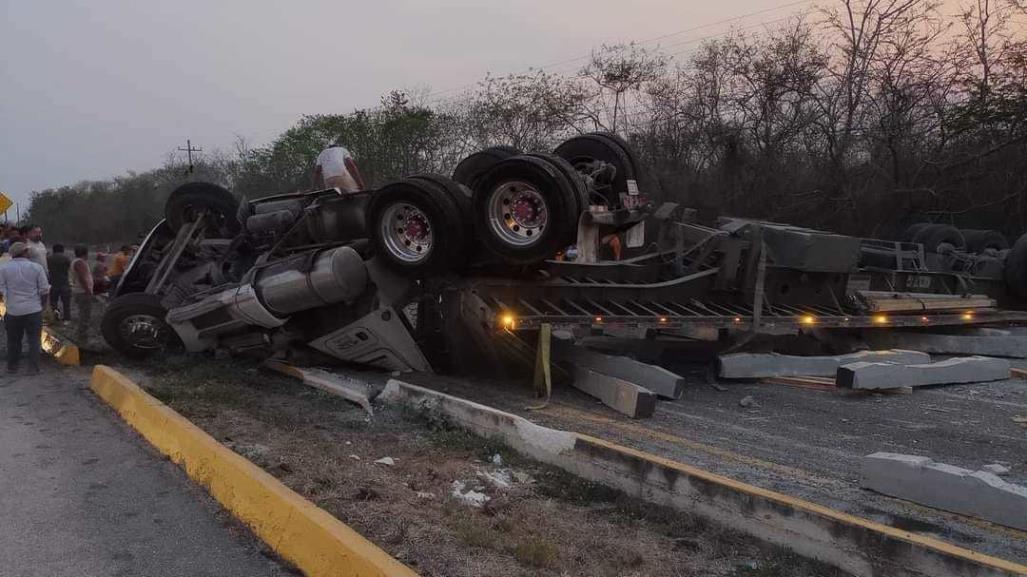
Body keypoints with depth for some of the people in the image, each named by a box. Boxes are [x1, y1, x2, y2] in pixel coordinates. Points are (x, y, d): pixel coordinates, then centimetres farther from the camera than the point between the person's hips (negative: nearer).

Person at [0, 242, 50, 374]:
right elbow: (44, 289, -4)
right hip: (34, 310, -1)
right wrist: (43, 305, 9)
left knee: (13, 340, 14)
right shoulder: (36, 267, -5)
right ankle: (34, 367, 4)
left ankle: (12, 367, 22)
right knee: (34, 340, 6)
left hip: (13, 310, 1)